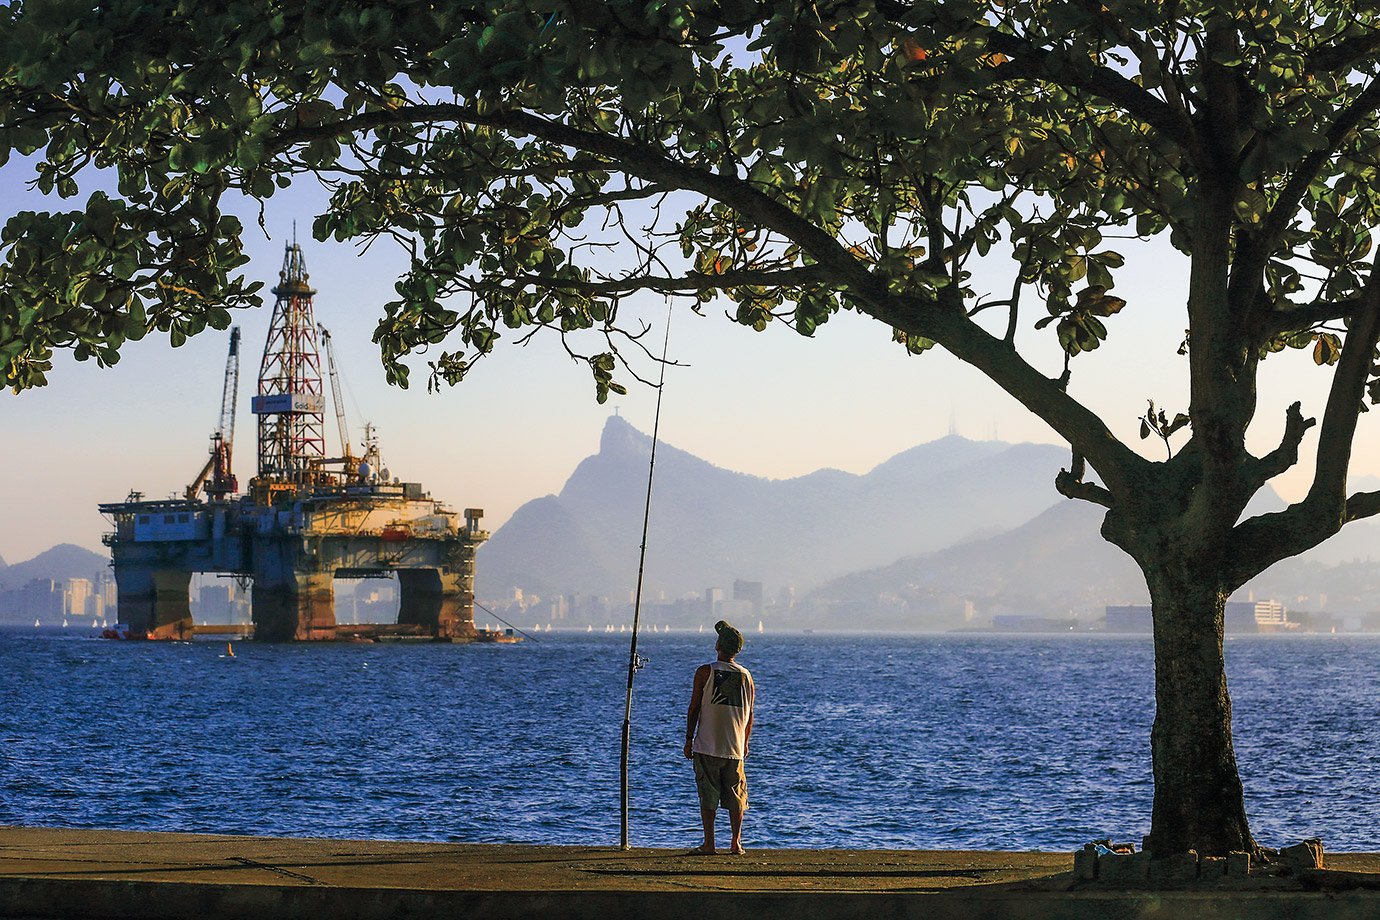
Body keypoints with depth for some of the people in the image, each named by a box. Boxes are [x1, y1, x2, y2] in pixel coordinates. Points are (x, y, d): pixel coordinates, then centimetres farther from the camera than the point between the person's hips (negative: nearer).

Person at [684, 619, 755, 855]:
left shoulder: (705, 672, -6)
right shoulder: (746, 676, 6)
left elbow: (694, 708, -5)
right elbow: (750, 715, 11)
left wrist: (688, 739, 2)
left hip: (707, 746, -3)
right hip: (735, 747, 3)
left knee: (708, 796, 1)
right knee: (736, 796, 10)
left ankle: (709, 843, 1)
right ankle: (736, 842, 9)